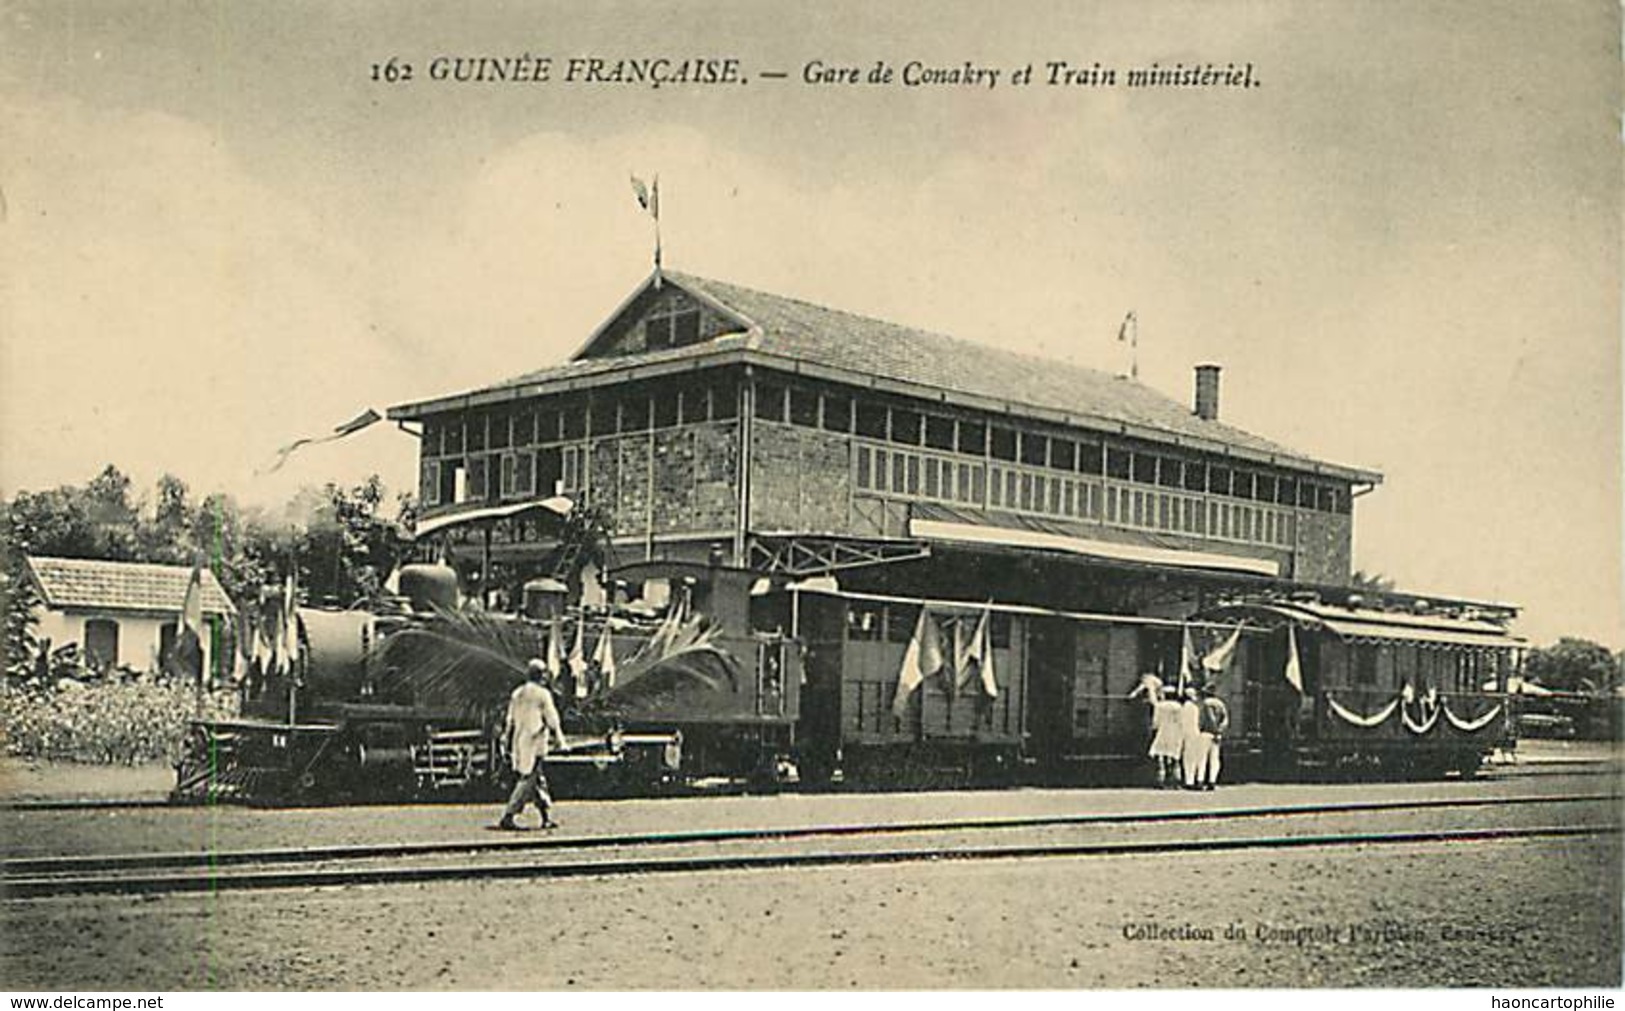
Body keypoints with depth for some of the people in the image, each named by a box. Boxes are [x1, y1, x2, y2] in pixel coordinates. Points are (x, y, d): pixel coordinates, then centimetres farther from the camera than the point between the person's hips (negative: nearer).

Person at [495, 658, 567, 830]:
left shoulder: (517, 694, 13)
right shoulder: (542, 694, -7)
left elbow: (510, 721, 15)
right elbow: (552, 719, -4)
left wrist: (509, 745, 20)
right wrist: (559, 739, 8)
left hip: (518, 740, 8)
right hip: (535, 742, -8)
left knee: (538, 779, 15)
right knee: (528, 780, -7)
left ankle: (546, 817, 17)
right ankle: (507, 818, -14)